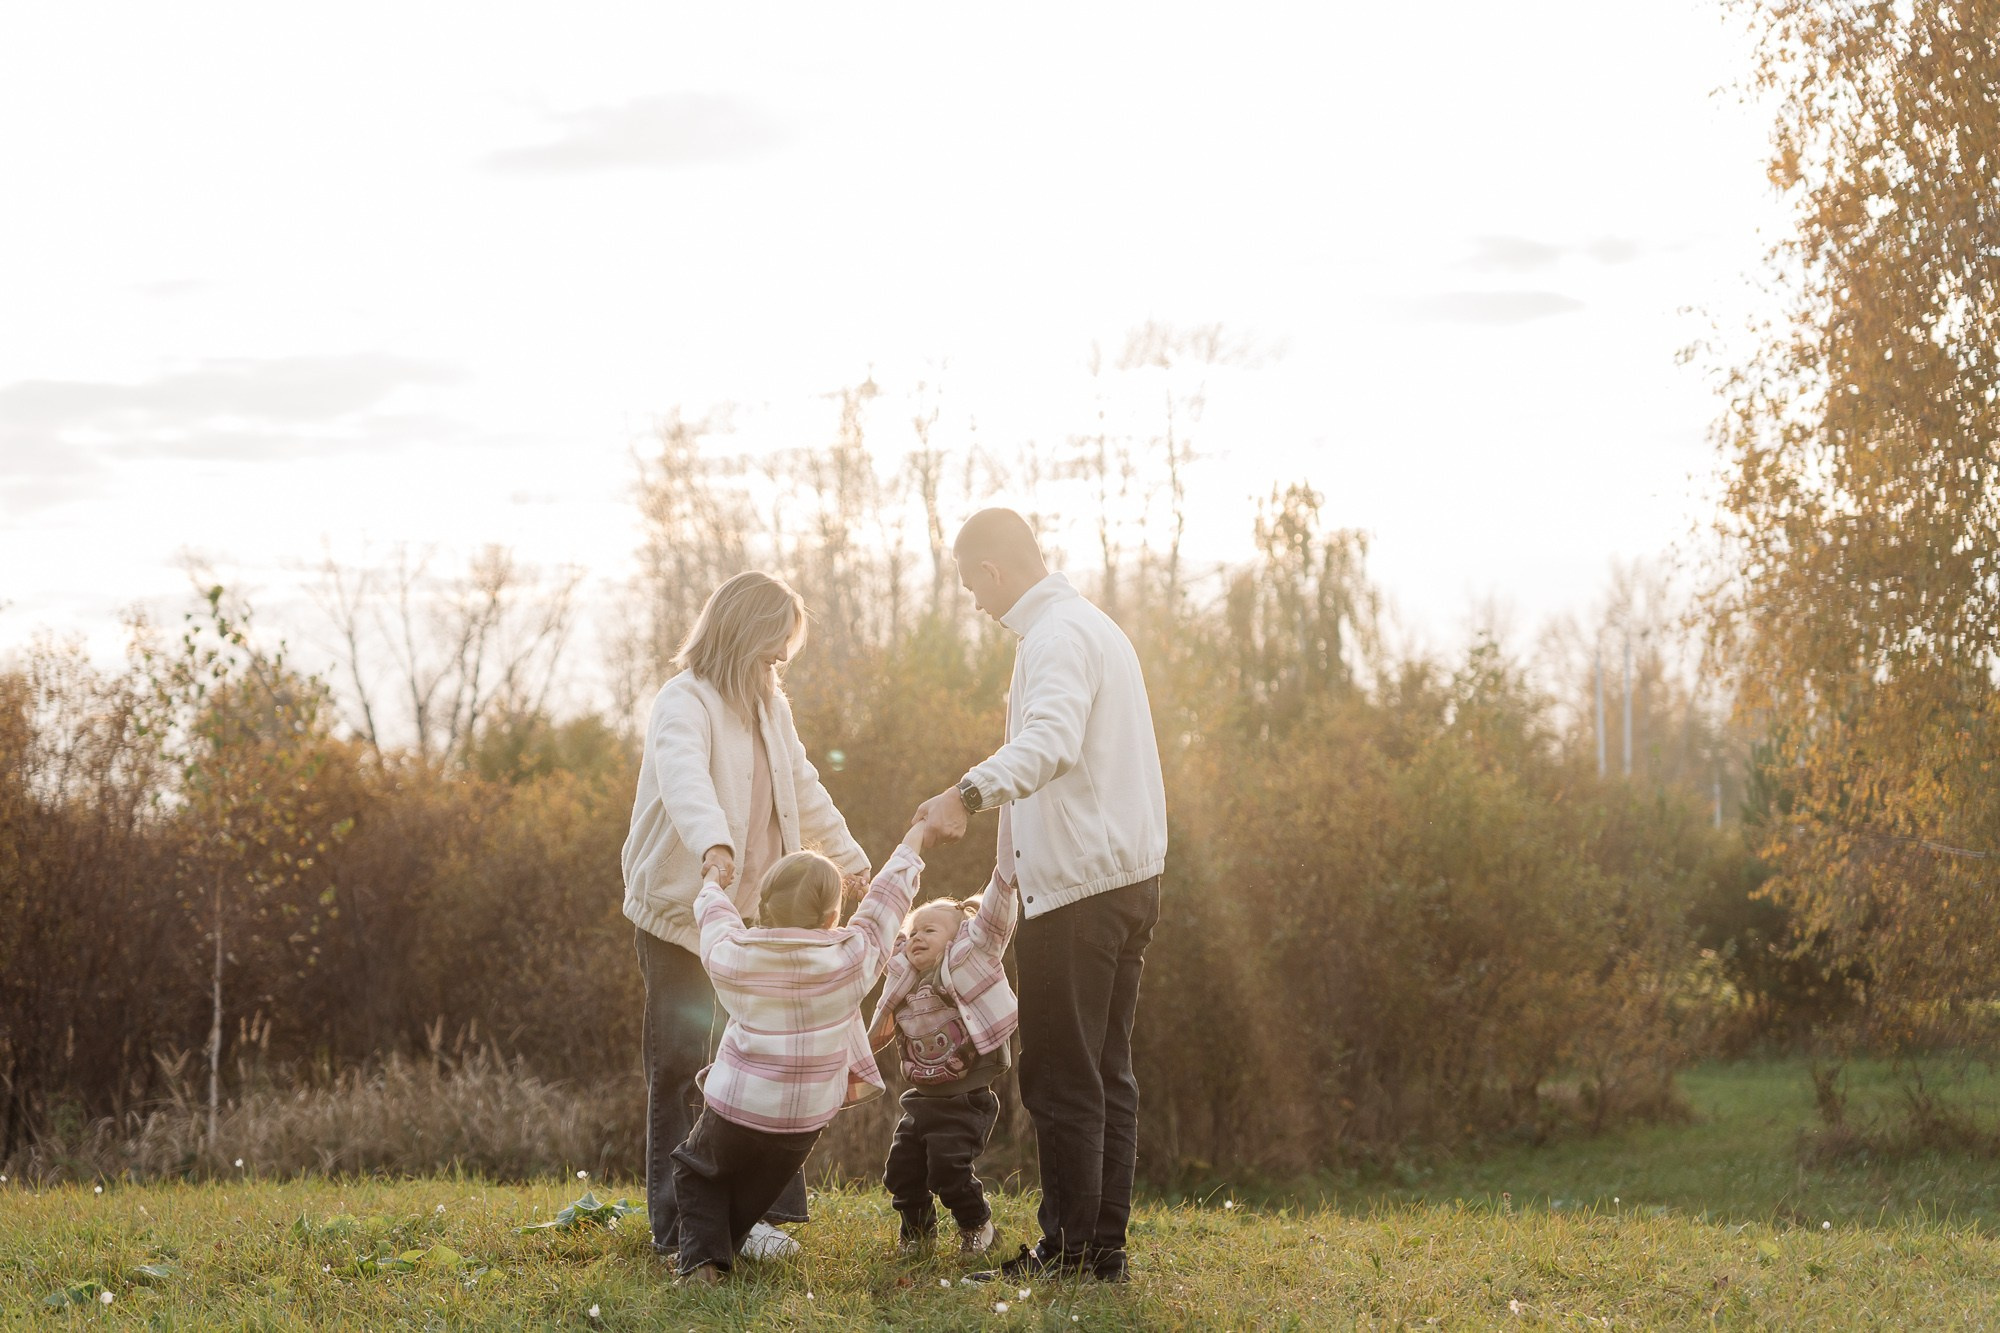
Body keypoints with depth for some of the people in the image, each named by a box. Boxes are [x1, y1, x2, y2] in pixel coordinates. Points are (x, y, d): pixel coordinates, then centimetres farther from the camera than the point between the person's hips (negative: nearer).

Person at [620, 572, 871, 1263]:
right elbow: (684, 778, -36)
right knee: (683, 1070, -4)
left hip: (751, 915, 8)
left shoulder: (770, 707, 13)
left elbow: (803, 790, 28)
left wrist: (847, 855, 35)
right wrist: (712, 844, -54)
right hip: (679, 915, -7)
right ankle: (679, 1227, 2)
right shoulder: (684, 702, -15)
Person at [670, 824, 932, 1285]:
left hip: (732, 1110, -1)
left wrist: (713, 885, 35)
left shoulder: (729, 955, -10)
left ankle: (701, 1256, 0)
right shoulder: (851, 960, -13)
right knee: (751, 1194, 22)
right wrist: (916, 835, 16)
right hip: (803, 1123, 1)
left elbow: (714, 914, 13)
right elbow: (888, 896, 1)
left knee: (696, 1172, 19)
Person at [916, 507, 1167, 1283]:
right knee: (1105, 1072, 12)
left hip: (1077, 887, -10)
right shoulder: (1092, 626, 20)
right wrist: (1011, 867, 36)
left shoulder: (1057, 637, -14)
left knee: (1061, 1079, -4)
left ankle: (1070, 1248, 0)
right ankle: (1106, 1247, 15)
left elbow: (1051, 741, -35)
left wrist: (970, 792, -48)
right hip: (1127, 876, 10)